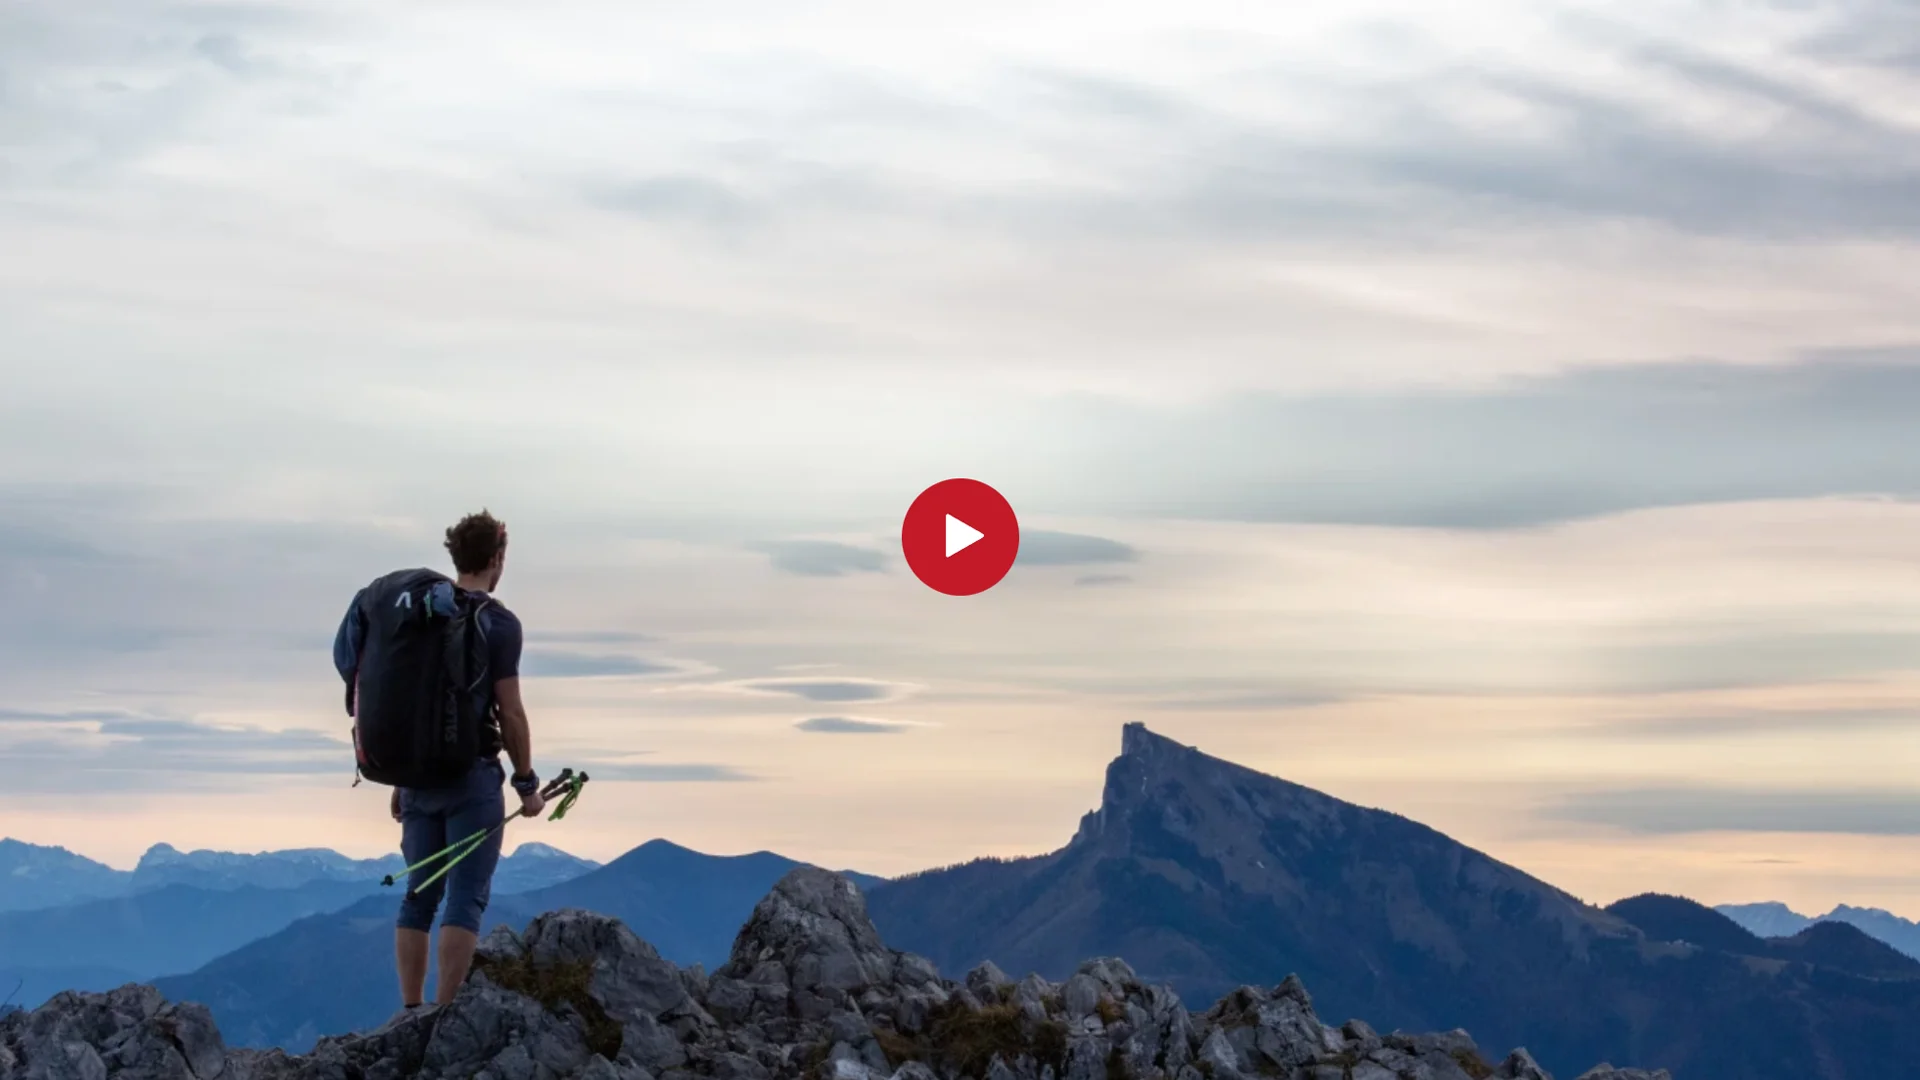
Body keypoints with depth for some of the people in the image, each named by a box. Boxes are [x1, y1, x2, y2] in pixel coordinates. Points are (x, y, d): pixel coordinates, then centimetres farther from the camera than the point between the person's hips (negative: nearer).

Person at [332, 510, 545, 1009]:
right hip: (472, 778, -6)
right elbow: (509, 714, -11)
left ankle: (411, 1012, 12)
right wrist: (527, 783, -1)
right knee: (466, 897, -4)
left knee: (419, 894, 11)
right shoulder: (498, 622, -9)